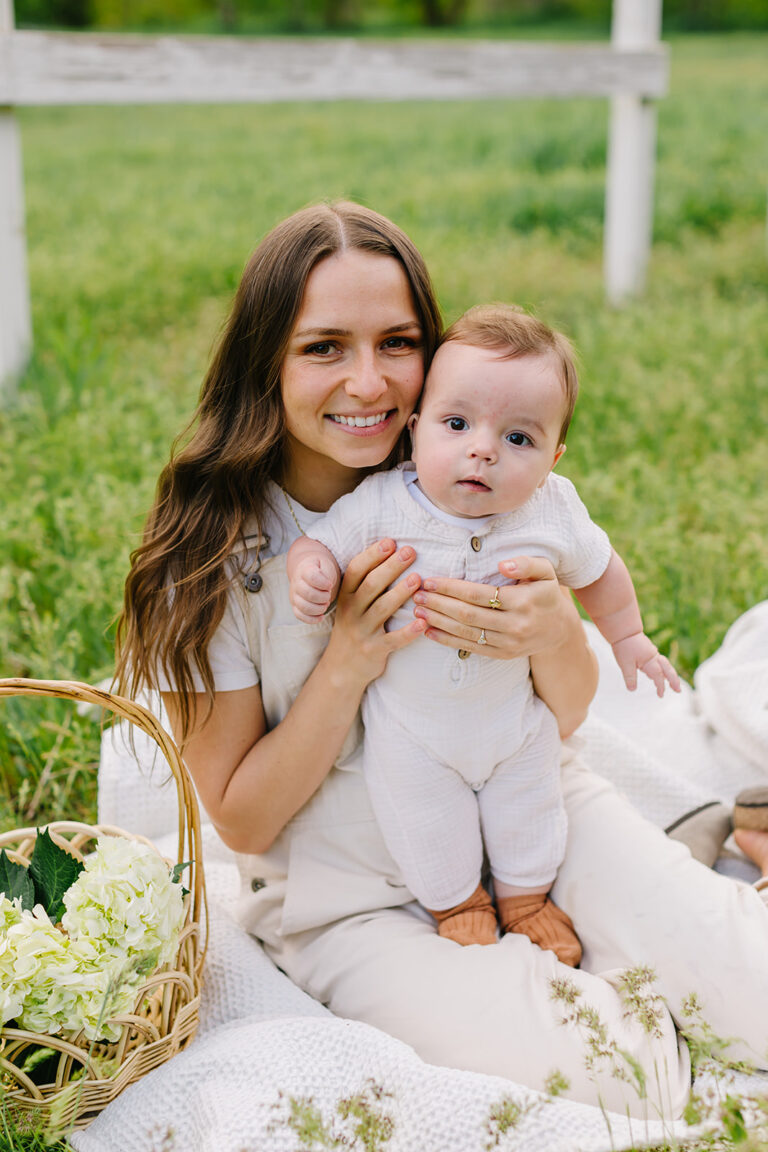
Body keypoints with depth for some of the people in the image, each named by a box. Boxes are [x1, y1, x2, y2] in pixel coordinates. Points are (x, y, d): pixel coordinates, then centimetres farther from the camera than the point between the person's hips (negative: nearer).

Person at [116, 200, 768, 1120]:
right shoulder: (208, 551, -15)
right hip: (356, 898, -3)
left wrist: (555, 637, -24)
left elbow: (567, 716, 1)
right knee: (604, 1073, -23)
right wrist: (349, 663, -25)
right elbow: (241, 817, -9)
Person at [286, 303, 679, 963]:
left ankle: (527, 896, 51)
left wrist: (627, 637, 11)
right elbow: (327, 539, -13)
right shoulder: (381, 503, -26)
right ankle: (457, 903, 45)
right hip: (410, 722, -1)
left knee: (528, 811, 22)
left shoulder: (553, 512, -19)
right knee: (429, 832, 15)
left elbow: (599, 571, -1)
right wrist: (310, 567, -36)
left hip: (516, 714, 2)